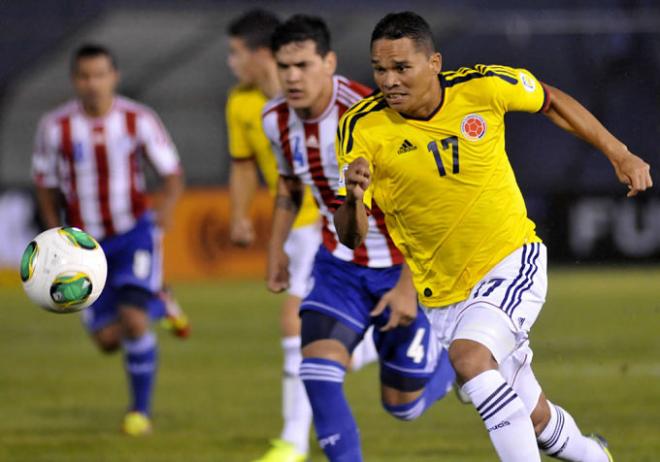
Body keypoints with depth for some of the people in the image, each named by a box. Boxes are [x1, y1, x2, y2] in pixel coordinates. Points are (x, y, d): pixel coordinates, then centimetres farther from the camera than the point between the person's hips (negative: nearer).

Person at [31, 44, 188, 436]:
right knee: (108, 339, 1)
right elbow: (46, 184, 5)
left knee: (134, 321, -19)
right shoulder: (56, 127, -8)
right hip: (86, 242, 2)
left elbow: (172, 172, -3)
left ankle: (142, 410, 0)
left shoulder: (139, 120, -10)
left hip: (134, 232, -2)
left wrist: (167, 208, -24)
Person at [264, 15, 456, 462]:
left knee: (403, 404, 6)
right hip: (340, 264, 5)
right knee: (318, 375, -19)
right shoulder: (277, 120, -6)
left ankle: (456, 362, 39)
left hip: (403, 266, -5)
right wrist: (277, 249, 17)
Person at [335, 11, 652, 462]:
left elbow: (553, 101, 7)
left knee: (469, 356, -31)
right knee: (537, 420, 9)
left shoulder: (483, 87, -15)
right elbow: (350, 237, -17)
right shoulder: (362, 128, -16)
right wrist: (353, 198, -38)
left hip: (512, 261, -2)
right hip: (444, 293, 2)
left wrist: (619, 154, 8)